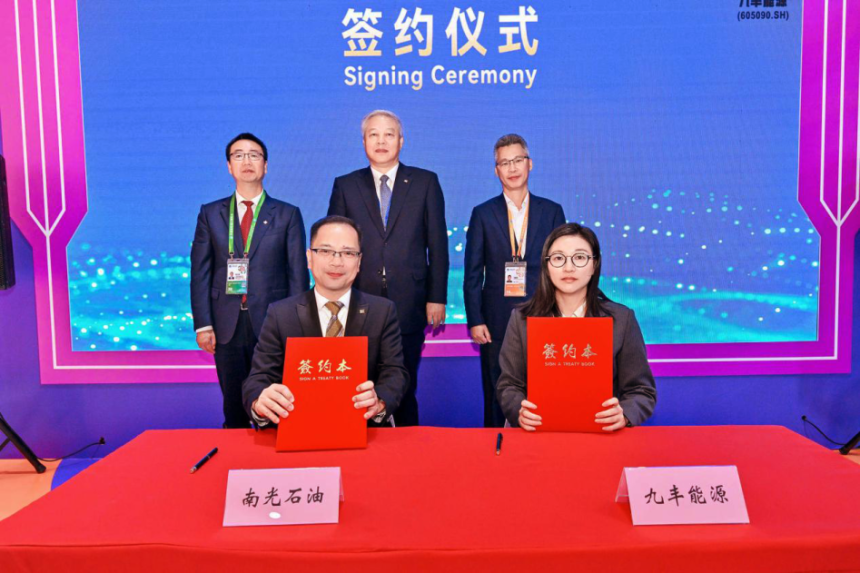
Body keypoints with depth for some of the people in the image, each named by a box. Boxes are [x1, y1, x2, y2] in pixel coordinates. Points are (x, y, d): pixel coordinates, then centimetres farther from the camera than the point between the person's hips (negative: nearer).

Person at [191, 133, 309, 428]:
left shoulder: (288, 214, 4)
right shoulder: (210, 214, 9)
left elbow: (298, 274, 2)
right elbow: (200, 273, 6)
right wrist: (203, 325, -2)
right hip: (227, 328, 2)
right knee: (234, 409, 10)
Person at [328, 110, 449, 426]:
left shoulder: (425, 182, 6)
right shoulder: (345, 185, 8)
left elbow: (438, 244, 4)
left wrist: (437, 297, -1)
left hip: (409, 306, 0)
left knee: (405, 390, 9)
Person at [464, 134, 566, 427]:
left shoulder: (552, 211, 7)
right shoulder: (483, 214, 5)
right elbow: (472, 273, 3)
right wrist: (474, 321, -3)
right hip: (496, 323, 0)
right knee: (496, 399, 7)